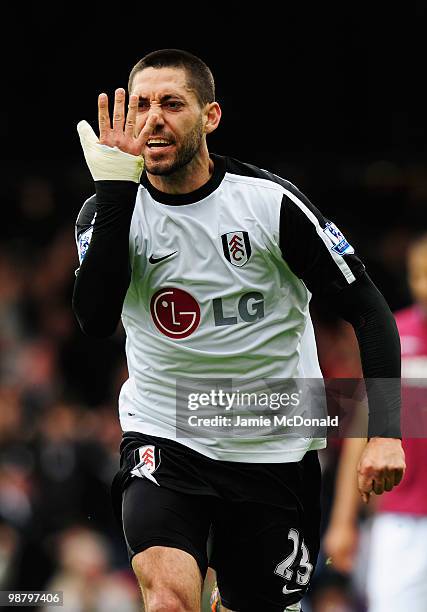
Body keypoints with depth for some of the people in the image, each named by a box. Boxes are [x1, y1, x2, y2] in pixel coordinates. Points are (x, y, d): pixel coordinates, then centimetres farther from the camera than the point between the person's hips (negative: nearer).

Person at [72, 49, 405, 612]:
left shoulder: (272, 202, -9)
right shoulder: (109, 212, -4)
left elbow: (370, 312, -4)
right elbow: (96, 319, -22)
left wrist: (385, 431, -16)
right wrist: (115, 187, -24)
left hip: (275, 447, 1)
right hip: (164, 438, 0)